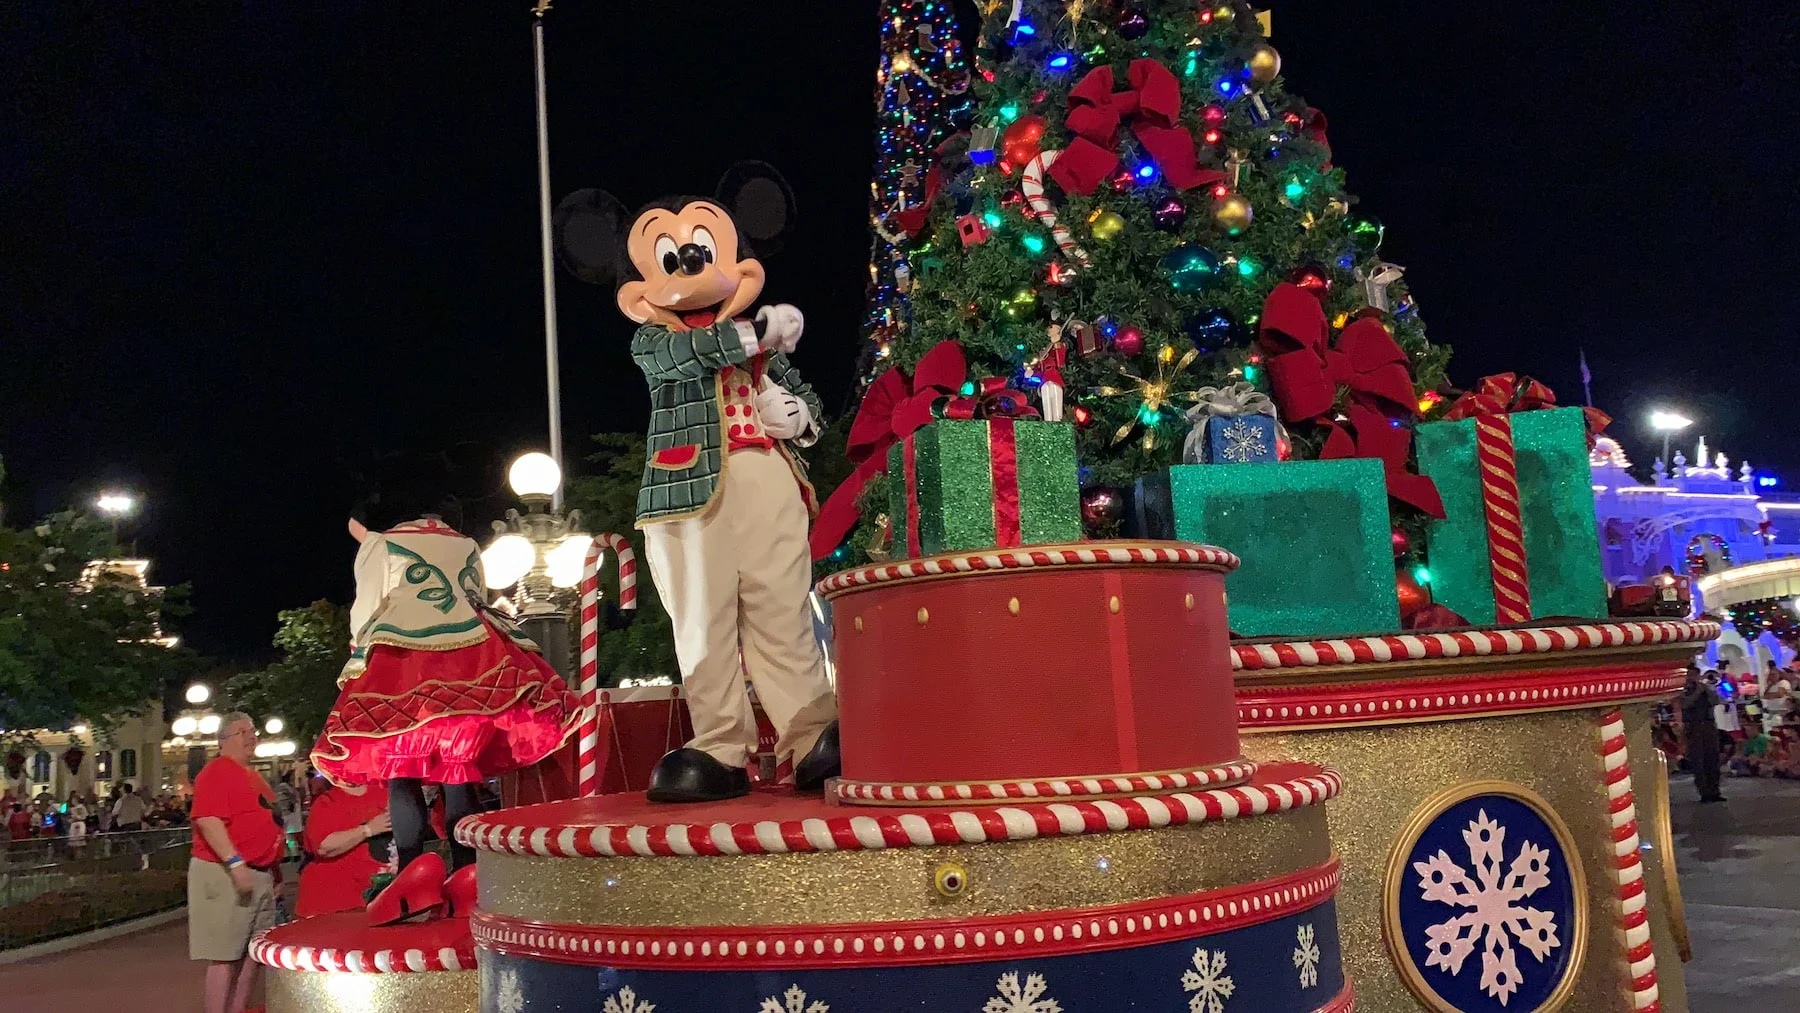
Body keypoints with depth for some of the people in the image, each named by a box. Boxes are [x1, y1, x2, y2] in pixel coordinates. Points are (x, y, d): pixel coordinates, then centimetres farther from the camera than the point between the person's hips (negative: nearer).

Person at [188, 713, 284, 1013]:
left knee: (252, 954, 12)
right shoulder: (216, 773, -11)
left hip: (260, 875, 10)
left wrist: (274, 869, 25)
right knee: (225, 957, -7)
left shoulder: (252, 776, 19)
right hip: (226, 874, -9)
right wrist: (235, 863, -28)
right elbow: (208, 821, -22)